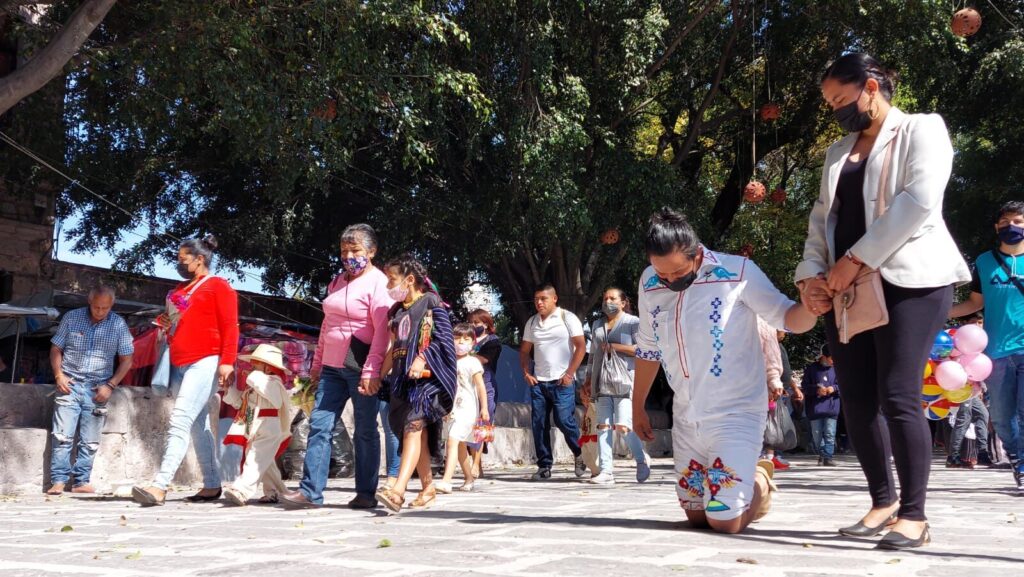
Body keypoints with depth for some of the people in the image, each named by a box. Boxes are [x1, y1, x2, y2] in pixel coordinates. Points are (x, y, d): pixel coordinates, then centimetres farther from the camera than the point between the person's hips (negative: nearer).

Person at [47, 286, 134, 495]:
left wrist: (110, 385, -7)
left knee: (90, 442, 3)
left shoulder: (118, 324, 0)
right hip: (70, 384, 0)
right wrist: (58, 374, -6)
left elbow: (126, 360, 3)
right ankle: (58, 480, -3)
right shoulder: (71, 318, 1)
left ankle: (81, 481, 11)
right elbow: (56, 348, 8)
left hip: (97, 389, 1)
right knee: (63, 436, -7)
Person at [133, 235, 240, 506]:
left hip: (205, 362, -9)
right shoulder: (179, 290, 22)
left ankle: (160, 486, -25)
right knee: (198, 426, 9)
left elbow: (230, 326, -9)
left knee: (180, 421, -18)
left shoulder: (217, 286, -1)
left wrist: (227, 362, -19)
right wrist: (167, 324, 12)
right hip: (179, 366, 9)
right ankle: (212, 486, 13)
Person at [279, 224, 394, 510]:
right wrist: (317, 363, 20)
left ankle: (366, 494, 10)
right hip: (333, 366, 7)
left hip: (361, 368, -7)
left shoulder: (378, 283, -7)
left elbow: (383, 331, -15)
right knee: (319, 425, 0)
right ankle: (310, 491, 1)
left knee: (365, 431, 2)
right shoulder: (338, 282, 18)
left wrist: (371, 372, -21)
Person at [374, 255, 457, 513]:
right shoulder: (396, 311, 19)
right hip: (402, 378, 7)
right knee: (418, 434, 8)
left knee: (414, 427, -19)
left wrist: (422, 359, -20)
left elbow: (443, 339, -8)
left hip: (426, 376, -7)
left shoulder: (431, 303, -1)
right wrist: (381, 375, 17)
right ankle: (428, 487, 19)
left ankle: (398, 491, -31)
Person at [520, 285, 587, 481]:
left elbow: (581, 346, -6)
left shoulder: (567, 318, -2)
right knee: (539, 424, 2)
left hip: (561, 382, -5)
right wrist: (526, 373, 6)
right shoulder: (532, 322, 14)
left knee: (564, 420, -9)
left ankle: (580, 454, 15)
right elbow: (524, 350, 21)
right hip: (538, 382, 5)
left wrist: (569, 374, -11)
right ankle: (544, 466, 10)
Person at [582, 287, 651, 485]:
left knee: (623, 425, -13)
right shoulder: (597, 325, 21)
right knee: (603, 425, -2)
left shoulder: (633, 322, 3)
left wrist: (614, 346, -9)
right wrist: (587, 383, 17)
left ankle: (642, 459, 11)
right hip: (603, 383, 6)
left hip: (625, 381, -5)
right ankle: (606, 471, -1)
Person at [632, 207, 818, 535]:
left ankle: (760, 480, 20)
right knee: (697, 517, 13)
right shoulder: (649, 283, 0)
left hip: (735, 413, -5)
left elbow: (788, 319, -10)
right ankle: (748, 475, 39)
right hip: (686, 417, 5)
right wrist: (637, 408, 19)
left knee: (725, 522, -11)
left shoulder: (737, 272, -15)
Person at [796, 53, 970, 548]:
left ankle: (913, 514, -2)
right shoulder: (838, 153, 23)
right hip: (845, 286, 6)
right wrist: (811, 274, -1)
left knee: (898, 396, -12)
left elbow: (919, 201, -12)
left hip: (909, 280, -6)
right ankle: (883, 501, 15)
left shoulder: (922, 130, 4)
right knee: (856, 399, 2)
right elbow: (821, 218, 18)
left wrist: (857, 259, -16)